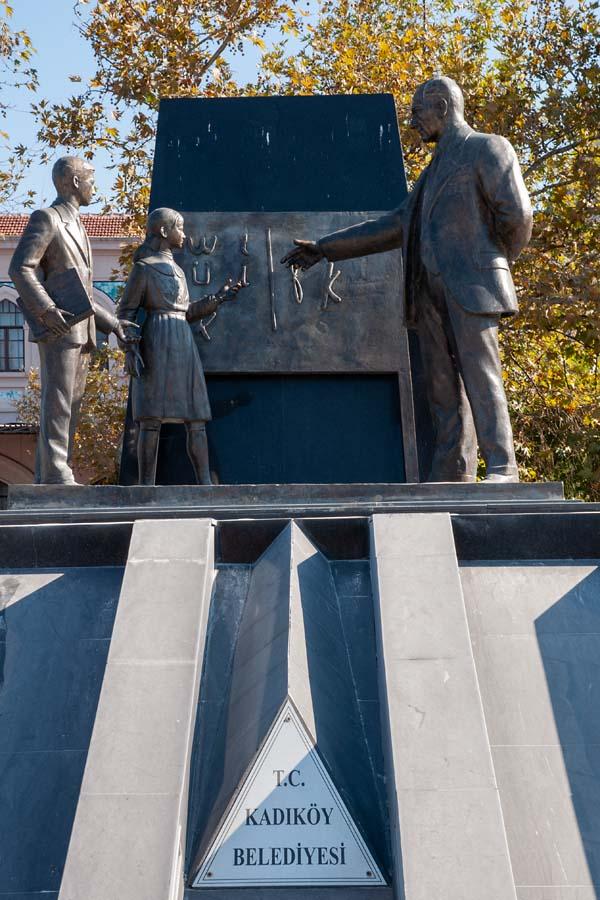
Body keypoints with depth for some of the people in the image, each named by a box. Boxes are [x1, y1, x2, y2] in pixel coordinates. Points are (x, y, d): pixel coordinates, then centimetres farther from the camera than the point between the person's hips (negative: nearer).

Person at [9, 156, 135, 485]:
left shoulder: (76, 227, 27)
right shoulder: (45, 218, -1)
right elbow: (19, 269, -13)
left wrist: (112, 324, 22)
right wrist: (46, 309, -25)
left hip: (80, 330, 9)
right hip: (57, 327, -9)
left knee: (69, 407, 5)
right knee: (57, 402, -11)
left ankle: (48, 478, 7)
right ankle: (55, 476, -11)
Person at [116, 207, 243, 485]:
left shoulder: (177, 270, 24)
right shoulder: (143, 266, 1)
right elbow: (125, 311, -3)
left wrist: (219, 297, 19)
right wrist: (130, 349, -16)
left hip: (184, 345, 8)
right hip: (156, 344, -8)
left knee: (196, 417, 1)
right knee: (152, 417, -11)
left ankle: (205, 485, 2)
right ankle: (146, 487, -8)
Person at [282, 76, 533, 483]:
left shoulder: (489, 148, 5)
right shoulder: (433, 170, 29)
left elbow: (517, 215, -6)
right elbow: (393, 226, 26)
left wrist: (499, 257, 9)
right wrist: (324, 248, 22)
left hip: (471, 284, -7)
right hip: (430, 291, 7)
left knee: (480, 376, -13)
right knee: (443, 385, 1)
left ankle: (503, 468, -11)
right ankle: (453, 474, 2)